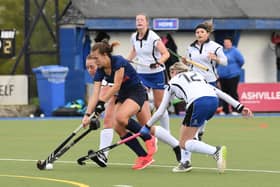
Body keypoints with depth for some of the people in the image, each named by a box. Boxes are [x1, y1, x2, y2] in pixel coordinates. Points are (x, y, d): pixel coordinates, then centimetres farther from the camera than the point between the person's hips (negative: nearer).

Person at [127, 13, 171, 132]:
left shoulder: (153, 37, -15)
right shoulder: (134, 37, 2)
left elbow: (166, 54, -19)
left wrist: (158, 63, -36)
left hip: (156, 73, -4)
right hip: (141, 73, 4)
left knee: (159, 104, 2)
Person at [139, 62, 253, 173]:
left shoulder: (172, 83, 26)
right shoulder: (197, 75, 36)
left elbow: (160, 111, 27)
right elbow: (219, 92, 26)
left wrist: (147, 126, 40)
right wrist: (239, 107, 23)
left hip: (198, 104, -6)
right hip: (214, 101, 6)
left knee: (184, 143, 3)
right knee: (185, 126, 29)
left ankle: (216, 151, -20)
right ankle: (186, 162, 21)